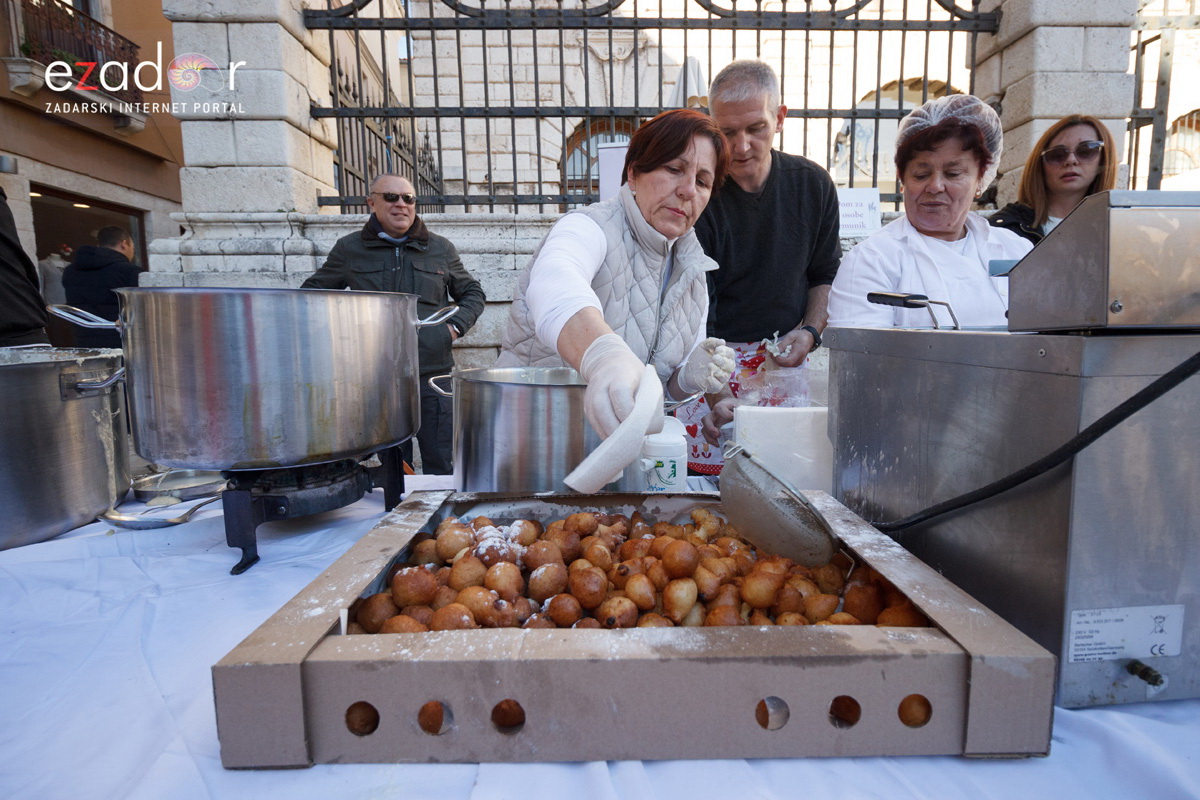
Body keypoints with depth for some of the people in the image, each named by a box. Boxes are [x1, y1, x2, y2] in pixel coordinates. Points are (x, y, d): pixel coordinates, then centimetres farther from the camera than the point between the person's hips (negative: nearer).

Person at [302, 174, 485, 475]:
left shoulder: (441, 248, 11)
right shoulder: (349, 248, 10)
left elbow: (473, 293, 20)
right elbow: (311, 292, 21)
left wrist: (456, 326, 3)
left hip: (434, 374, 0)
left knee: (441, 466, 5)